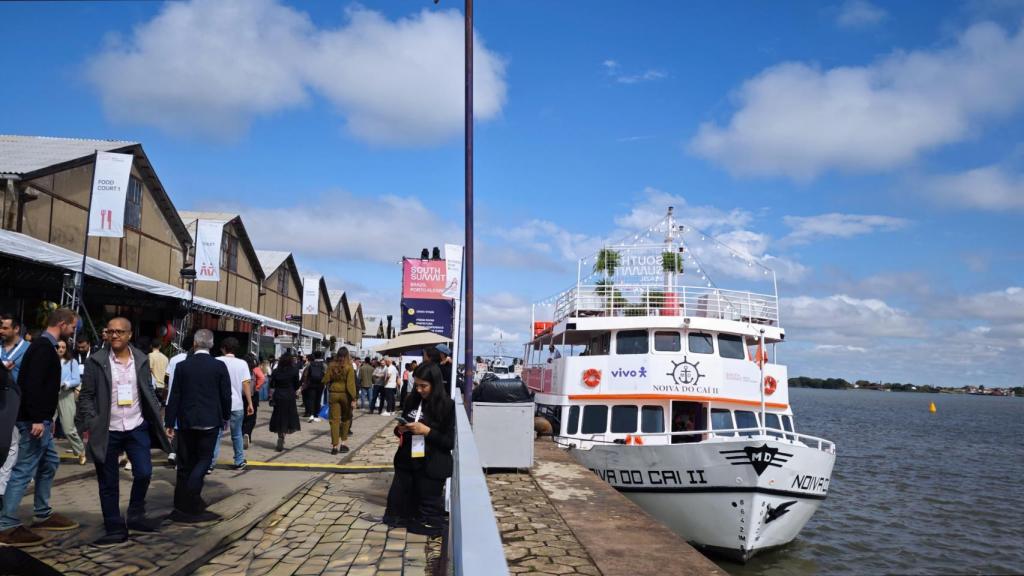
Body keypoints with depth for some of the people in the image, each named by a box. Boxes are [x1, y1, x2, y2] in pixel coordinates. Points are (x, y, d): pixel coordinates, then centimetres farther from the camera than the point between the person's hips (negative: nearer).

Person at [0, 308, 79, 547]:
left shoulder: (44, 346, 15)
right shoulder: (44, 348, -16)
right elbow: (33, 384, -26)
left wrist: (47, 418, 23)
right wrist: (37, 419, -27)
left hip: (40, 419, 11)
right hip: (34, 420, -11)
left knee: (49, 463, 17)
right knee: (24, 470, -6)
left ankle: (43, 515, 26)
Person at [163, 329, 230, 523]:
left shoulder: (182, 366, -2)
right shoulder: (220, 366, -5)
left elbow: (174, 396, -1)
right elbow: (226, 395, -2)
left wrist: (169, 423, 5)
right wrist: (226, 417, 13)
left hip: (185, 421, 2)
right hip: (210, 421, -1)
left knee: (186, 463, 10)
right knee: (204, 460, 6)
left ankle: (183, 504, 15)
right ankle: (190, 503, -10)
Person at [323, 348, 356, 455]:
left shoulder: (331, 366, -1)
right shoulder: (349, 367, -9)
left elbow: (326, 380, -1)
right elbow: (350, 384, -13)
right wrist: (353, 399, -11)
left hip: (333, 394, 2)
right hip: (345, 394, -2)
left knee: (334, 420, 4)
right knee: (346, 418, 15)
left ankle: (334, 446, 2)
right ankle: (343, 443, 16)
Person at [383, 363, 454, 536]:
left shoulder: (447, 406, -11)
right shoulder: (411, 401, 3)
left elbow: (451, 442, -12)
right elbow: (400, 429, 16)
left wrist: (427, 431, -21)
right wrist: (400, 429, -7)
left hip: (431, 467, -5)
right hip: (407, 462, 5)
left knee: (428, 509, 8)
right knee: (396, 501, 14)